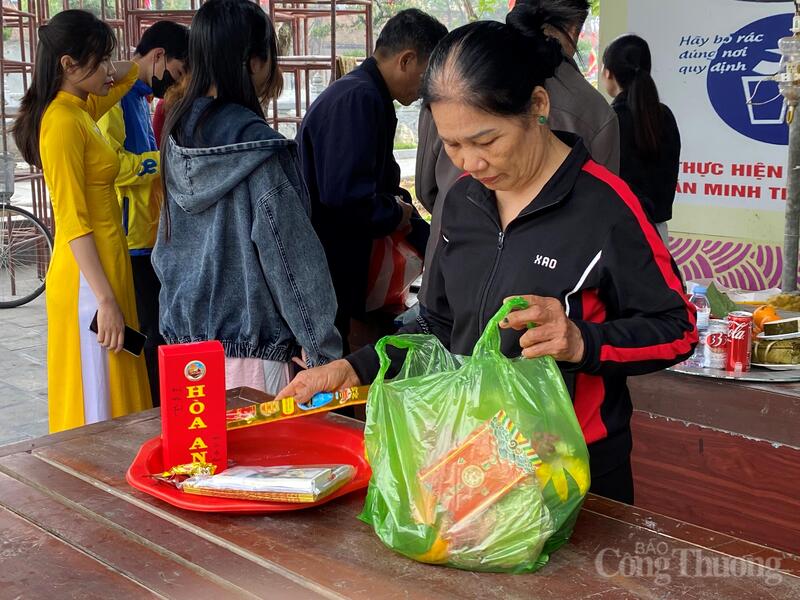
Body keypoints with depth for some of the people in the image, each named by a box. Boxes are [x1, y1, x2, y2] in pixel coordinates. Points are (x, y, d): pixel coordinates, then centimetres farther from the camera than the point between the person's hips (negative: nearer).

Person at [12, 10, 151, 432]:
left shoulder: (79, 110, 11)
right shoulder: (63, 121, -15)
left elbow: (125, 75, 34)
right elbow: (73, 223, -20)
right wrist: (106, 300, -22)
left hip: (104, 269, 9)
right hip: (88, 281, -9)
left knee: (110, 399, 15)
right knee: (96, 408, -1)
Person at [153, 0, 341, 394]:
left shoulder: (178, 129, 3)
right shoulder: (253, 143, -18)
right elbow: (291, 253, -16)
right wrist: (323, 349, -9)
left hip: (183, 329, 7)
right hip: (244, 346, -7)